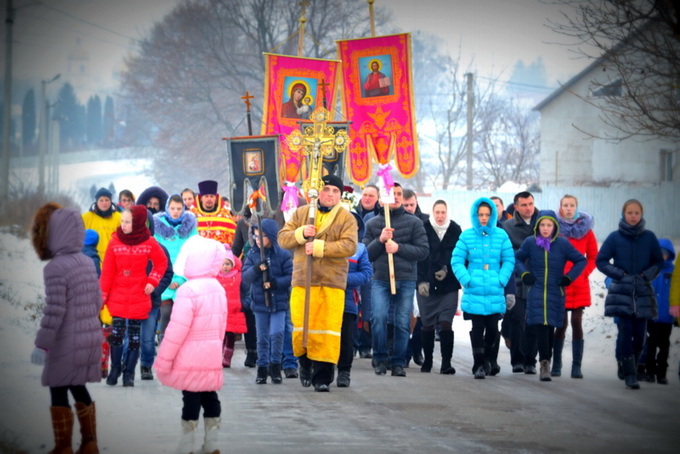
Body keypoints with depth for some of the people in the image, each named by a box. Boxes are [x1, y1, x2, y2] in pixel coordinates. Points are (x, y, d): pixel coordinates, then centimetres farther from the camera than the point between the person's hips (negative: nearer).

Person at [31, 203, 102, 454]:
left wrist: (42, 345, -14)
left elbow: (54, 311, -20)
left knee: (58, 391, 5)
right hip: (91, 339, 7)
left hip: (67, 343, -7)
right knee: (79, 388, 18)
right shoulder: (87, 262, 6)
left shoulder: (56, 268, -18)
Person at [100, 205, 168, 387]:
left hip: (139, 297, 0)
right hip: (118, 297, 0)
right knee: (116, 334, -4)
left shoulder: (149, 243, -2)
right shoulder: (115, 242, -1)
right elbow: (107, 271, 1)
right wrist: (102, 295, -1)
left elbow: (161, 262, 11)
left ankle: (129, 373, 12)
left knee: (134, 337, 4)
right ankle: (115, 370, 10)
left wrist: (152, 281, -1)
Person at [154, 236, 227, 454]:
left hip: (190, 359, -7)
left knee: (191, 397, -3)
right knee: (210, 395, 13)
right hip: (211, 355, 7)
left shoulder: (188, 291, -19)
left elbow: (177, 329, -20)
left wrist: (164, 360, -13)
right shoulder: (218, 288, 7)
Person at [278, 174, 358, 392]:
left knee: (327, 330, -5)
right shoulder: (301, 213, 12)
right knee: (301, 328, -2)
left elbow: (349, 246, -9)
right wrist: (301, 233, -10)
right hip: (302, 281, 1)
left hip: (332, 283, -1)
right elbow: (282, 238, 9)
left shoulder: (346, 218, 4)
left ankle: (322, 376, 3)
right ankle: (305, 363, 26)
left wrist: (319, 247, -17)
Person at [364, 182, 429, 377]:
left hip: (406, 281, 0)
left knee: (403, 323, 1)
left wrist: (399, 247, -12)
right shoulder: (372, 224, 11)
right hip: (380, 280, 0)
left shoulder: (414, 222, 6)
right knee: (378, 317, -17)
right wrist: (380, 240, -10)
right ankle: (380, 359, -2)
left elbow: (423, 250, -1)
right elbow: (366, 254, 7)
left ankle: (399, 363, 13)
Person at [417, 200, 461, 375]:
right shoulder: (424, 229, -1)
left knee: (446, 324, -8)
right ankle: (427, 361, 20)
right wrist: (421, 281, -12)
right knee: (427, 325, 6)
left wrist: (447, 270, -8)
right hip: (427, 285, 0)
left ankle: (446, 363, -7)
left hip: (448, 286, 0)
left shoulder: (455, 230, 3)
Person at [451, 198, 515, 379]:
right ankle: (479, 365, 5)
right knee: (477, 328, -1)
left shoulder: (501, 235, 4)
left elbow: (509, 260, 6)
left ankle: (489, 359, 24)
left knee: (492, 328, 4)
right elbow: (456, 260, 1)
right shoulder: (467, 236, 1)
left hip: (495, 293, 1)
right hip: (474, 293, -1)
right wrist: (466, 280, -9)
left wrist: (502, 279, -6)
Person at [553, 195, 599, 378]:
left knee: (577, 322, -2)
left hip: (579, 285, 1)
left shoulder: (585, 228, 7)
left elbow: (593, 256, 11)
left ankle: (577, 366, 0)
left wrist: (584, 272, -3)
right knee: (562, 324, -3)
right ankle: (556, 365, 7)